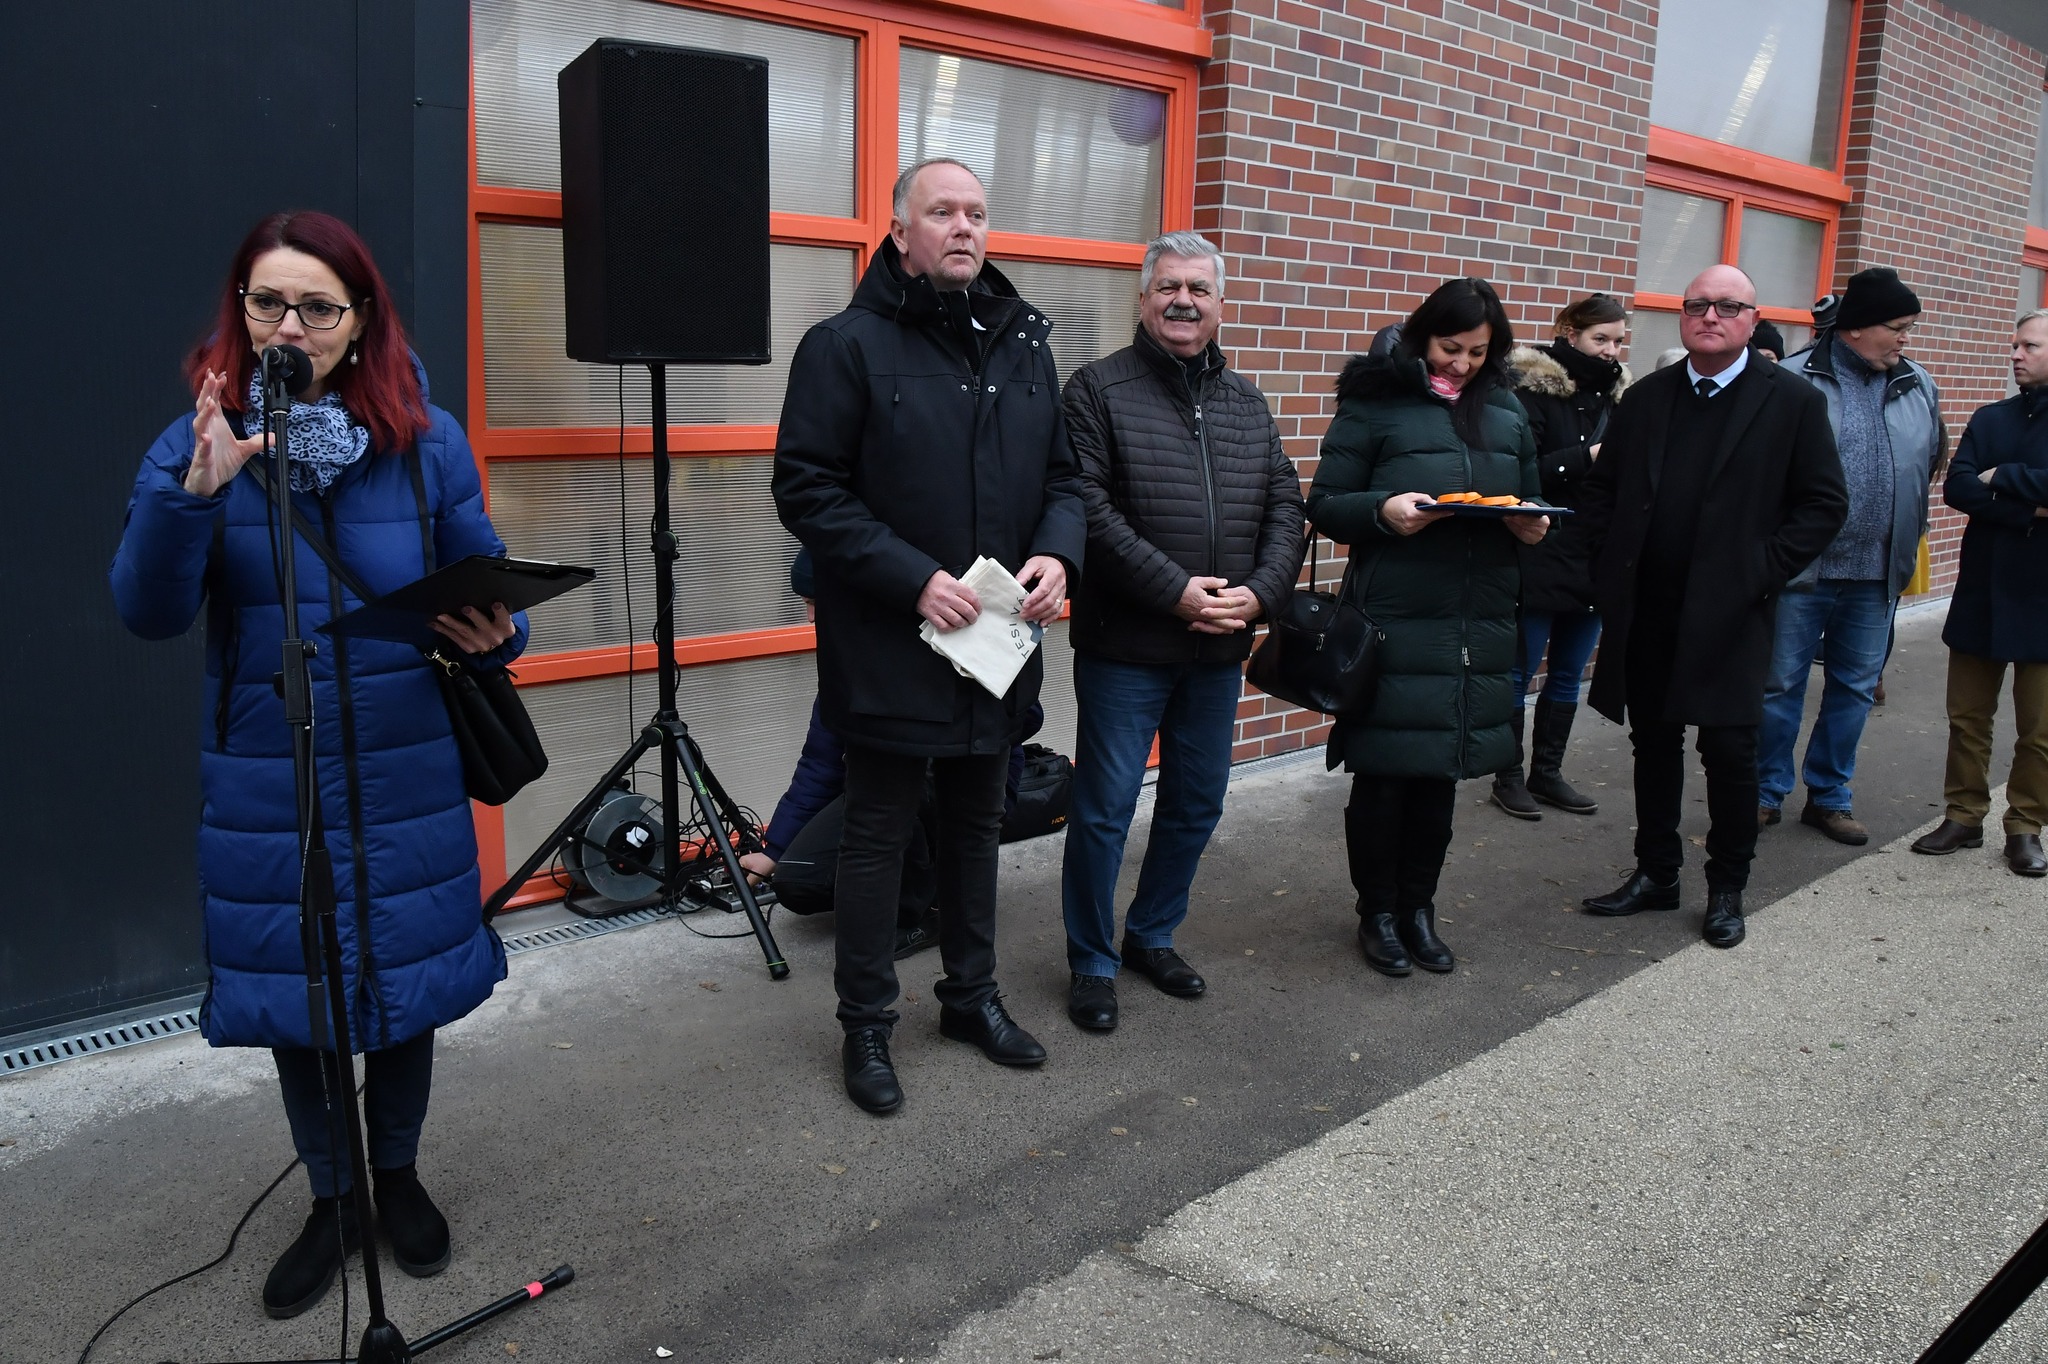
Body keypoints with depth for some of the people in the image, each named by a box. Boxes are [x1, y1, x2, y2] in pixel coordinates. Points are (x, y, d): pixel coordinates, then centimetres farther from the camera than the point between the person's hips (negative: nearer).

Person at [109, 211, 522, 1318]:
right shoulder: (196, 443, -4)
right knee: (292, 989, 13)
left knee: (404, 979, 14)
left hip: (405, 777, 0)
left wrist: (496, 632, -18)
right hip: (266, 785, 0)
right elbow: (147, 613, -13)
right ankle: (331, 1201, 35)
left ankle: (398, 1177, 39)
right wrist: (195, 494, -29)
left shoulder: (427, 441, -3)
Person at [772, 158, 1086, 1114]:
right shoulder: (846, 346, -9)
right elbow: (808, 490, -14)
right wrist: (912, 578, -21)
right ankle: (866, 1025, 22)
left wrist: (1057, 553, -8)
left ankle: (971, 996, 37)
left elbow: (1063, 476, 13)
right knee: (879, 836, 6)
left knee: (976, 825, 19)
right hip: (891, 648, -6)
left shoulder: (1024, 345, 9)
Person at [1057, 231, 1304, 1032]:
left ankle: (1152, 936, 35)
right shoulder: (1100, 389, -5)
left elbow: (1285, 508, 9)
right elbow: (1088, 508, -16)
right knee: (1104, 809, 1)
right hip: (1125, 646, -6)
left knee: (1197, 803, 16)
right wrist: (1175, 589, -19)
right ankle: (1092, 964, 18)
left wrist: (1259, 592, -8)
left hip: (1220, 650, 6)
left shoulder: (1245, 400, 13)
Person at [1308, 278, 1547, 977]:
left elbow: (1530, 499, 23)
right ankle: (1378, 911, 20)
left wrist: (1533, 524, 0)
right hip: (1393, 623, -4)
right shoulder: (1374, 403, -3)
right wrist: (1384, 510, -22)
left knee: (1440, 773, 12)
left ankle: (1418, 906, 27)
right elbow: (1325, 504, -4)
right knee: (1383, 772, 2)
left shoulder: (1507, 412, 13)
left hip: (1479, 625, 5)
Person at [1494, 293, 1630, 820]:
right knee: (1520, 670, 4)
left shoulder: (1618, 393, 9)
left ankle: (1548, 772, 25)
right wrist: (1587, 457, -22)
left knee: (1569, 674, 13)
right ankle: (1509, 776, 16)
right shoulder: (1534, 387, -9)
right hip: (1540, 559, -6)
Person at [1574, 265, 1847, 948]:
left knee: (1729, 752, 0)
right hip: (1645, 611, 4)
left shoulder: (1793, 400, -1)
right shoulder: (1645, 398, 9)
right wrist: (1603, 568, 3)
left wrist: (1763, 572, -9)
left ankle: (1726, 890, 18)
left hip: (1729, 614, -3)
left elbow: (1825, 503, -1)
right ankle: (1655, 873, 27)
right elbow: (1602, 490, 14)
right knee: (1653, 746, 12)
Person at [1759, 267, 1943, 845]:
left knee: (1855, 689, 13)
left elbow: (1930, 465, 20)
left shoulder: (1920, 387, 7)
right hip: (1801, 569, -5)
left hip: (1877, 575, 5)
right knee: (1780, 686, 5)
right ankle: (1767, 792, 19)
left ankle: (1829, 796, 26)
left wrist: (1904, 534, 14)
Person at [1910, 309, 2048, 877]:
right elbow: (1957, 489, -6)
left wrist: (2000, 478, -13)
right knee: (1967, 716, 9)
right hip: (1981, 592, 4)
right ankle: (1964, 816, 21)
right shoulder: (1991, 420, 8)